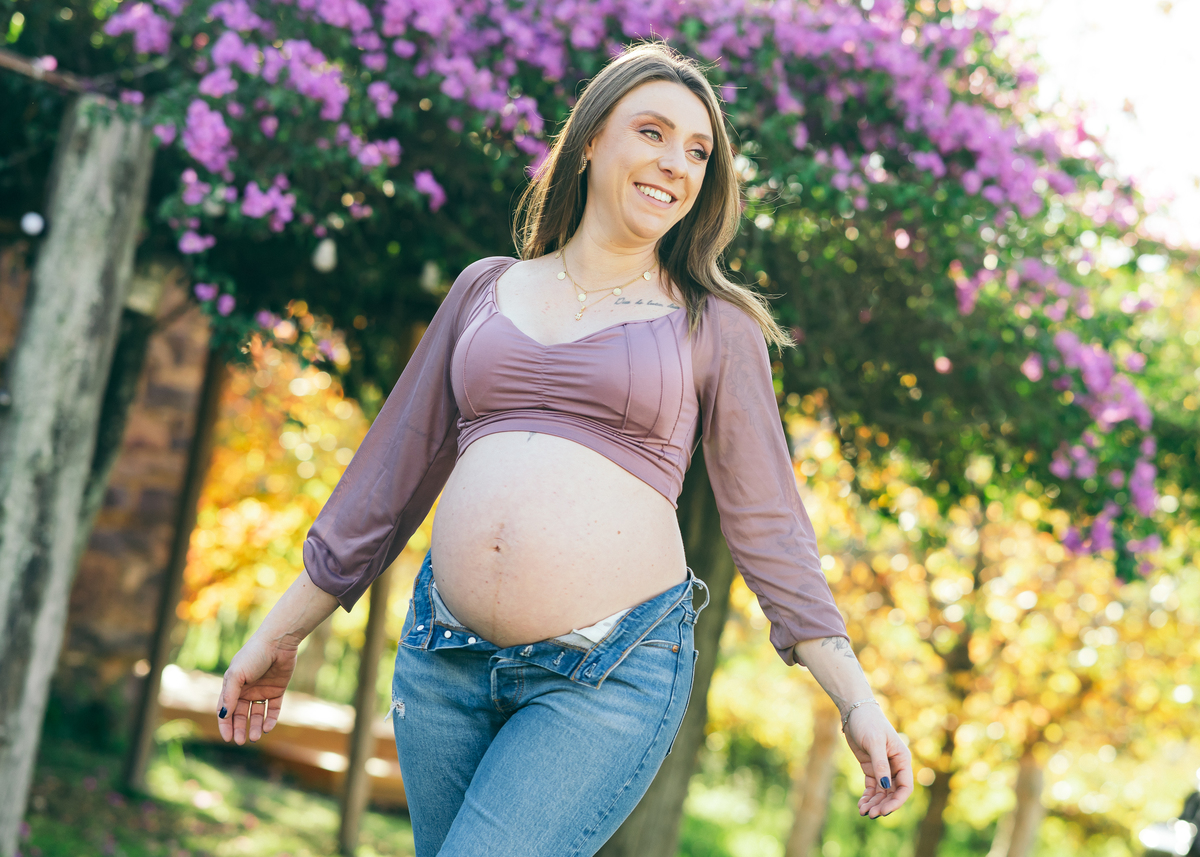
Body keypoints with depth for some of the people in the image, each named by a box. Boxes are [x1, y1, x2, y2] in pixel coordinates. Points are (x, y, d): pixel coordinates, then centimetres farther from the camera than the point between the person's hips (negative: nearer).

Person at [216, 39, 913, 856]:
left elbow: (767, 521, 5)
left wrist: (857, 698, -2)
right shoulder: (488, 289, 13)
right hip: (446, 658, 4)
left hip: (613, 675, -4)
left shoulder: (714, 326, 6)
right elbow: (394, 471, 17)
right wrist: (282, 632, 18)